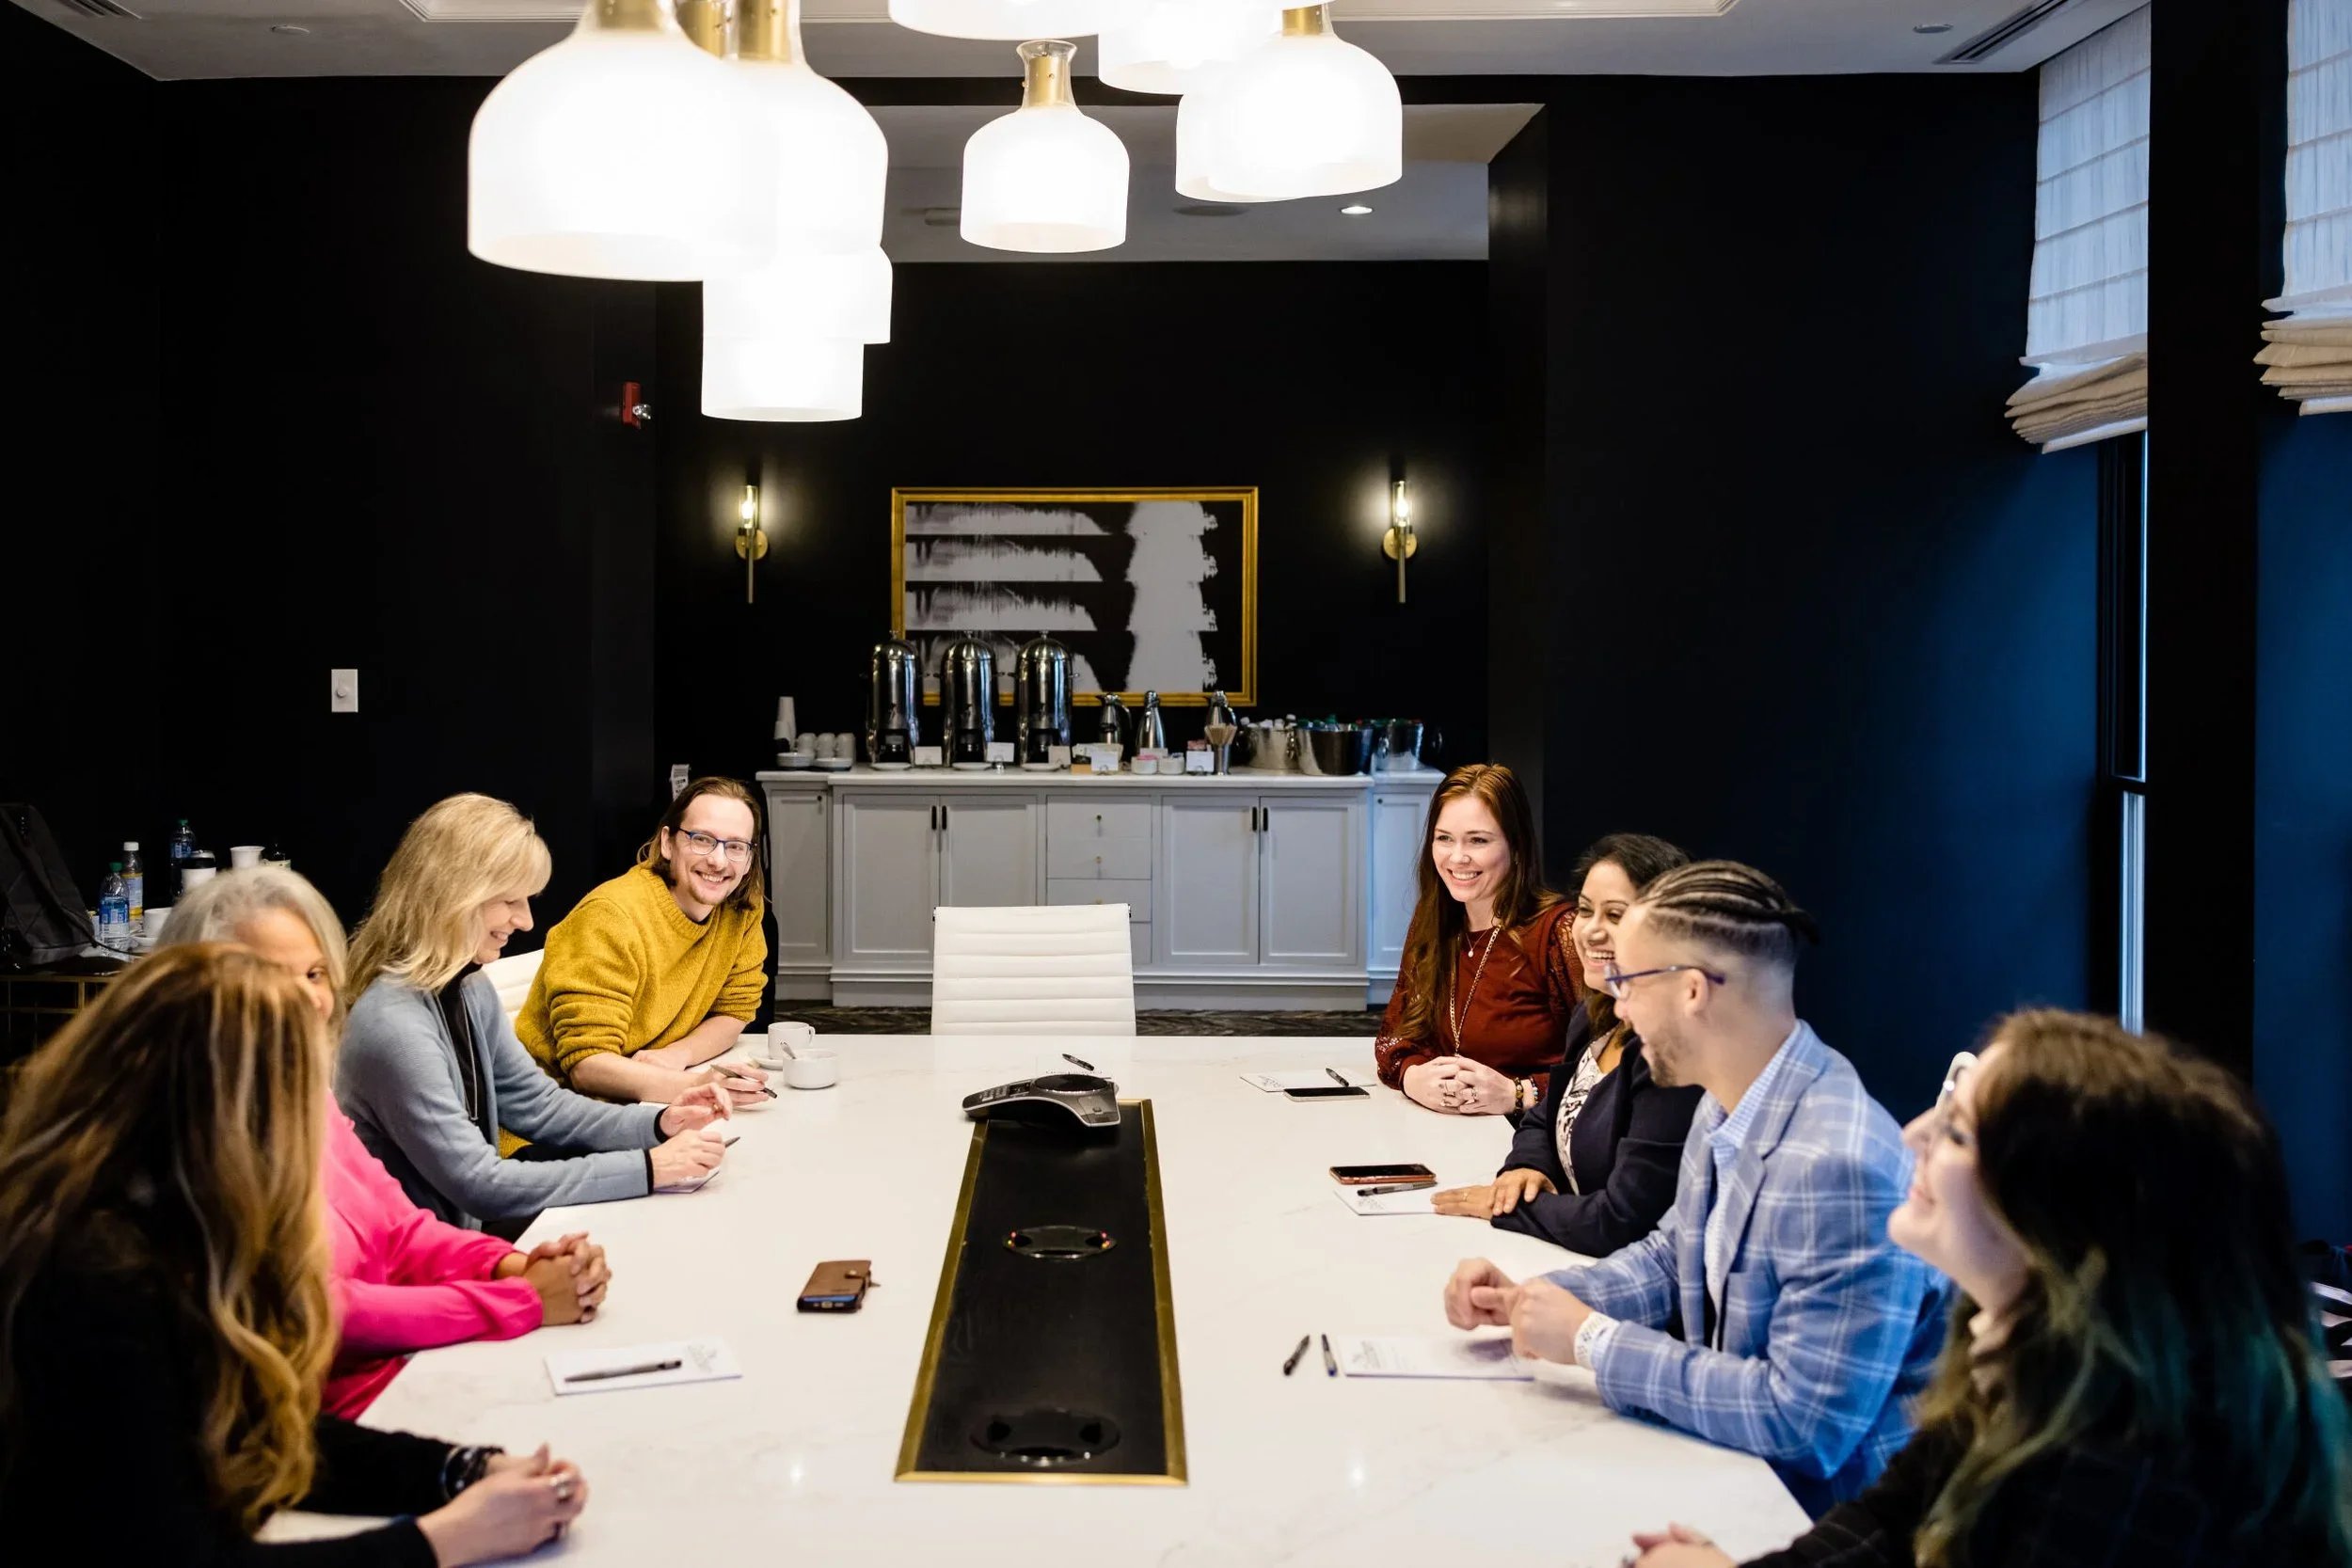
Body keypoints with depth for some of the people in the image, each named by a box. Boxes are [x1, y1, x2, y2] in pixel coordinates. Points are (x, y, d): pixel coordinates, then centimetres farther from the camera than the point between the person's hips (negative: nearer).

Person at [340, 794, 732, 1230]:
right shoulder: (394, 1026, -27)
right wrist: (648, 1168, -25)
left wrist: (657, 1125, -6)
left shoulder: (468, 989, 3)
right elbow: (480, 1185, -27)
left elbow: (537, 1103, 10)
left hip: (466, 1237, 8)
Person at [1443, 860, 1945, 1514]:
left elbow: (1805, 1420, -28)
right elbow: (1670, 1258, 14)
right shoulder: (1728, 1103, -1)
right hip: (1735, 1458, 7)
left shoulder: (1842, 1167, -30)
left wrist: (1591, 1338, -22)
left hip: (1820, 1511, -7)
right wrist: (1527, 1299, -2)